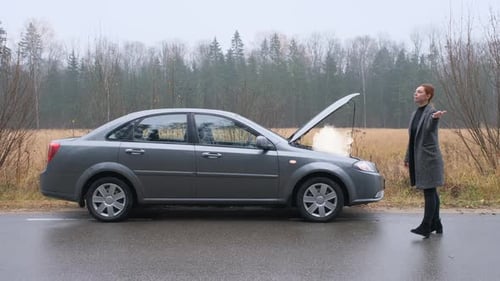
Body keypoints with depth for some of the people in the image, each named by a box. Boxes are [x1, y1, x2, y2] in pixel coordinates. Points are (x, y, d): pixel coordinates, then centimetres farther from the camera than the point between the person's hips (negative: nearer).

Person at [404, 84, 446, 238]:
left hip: (429, 158, -8)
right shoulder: (415, 114, 15)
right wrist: (407, 158, 22)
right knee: (431, 192, 13)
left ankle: (426, 227, -7)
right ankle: (436, 225, 20)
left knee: (429, 192, -7)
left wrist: (435, 118, -53)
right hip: (418, 159, 8)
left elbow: (430, 128, -31)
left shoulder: (432, 112, -9)